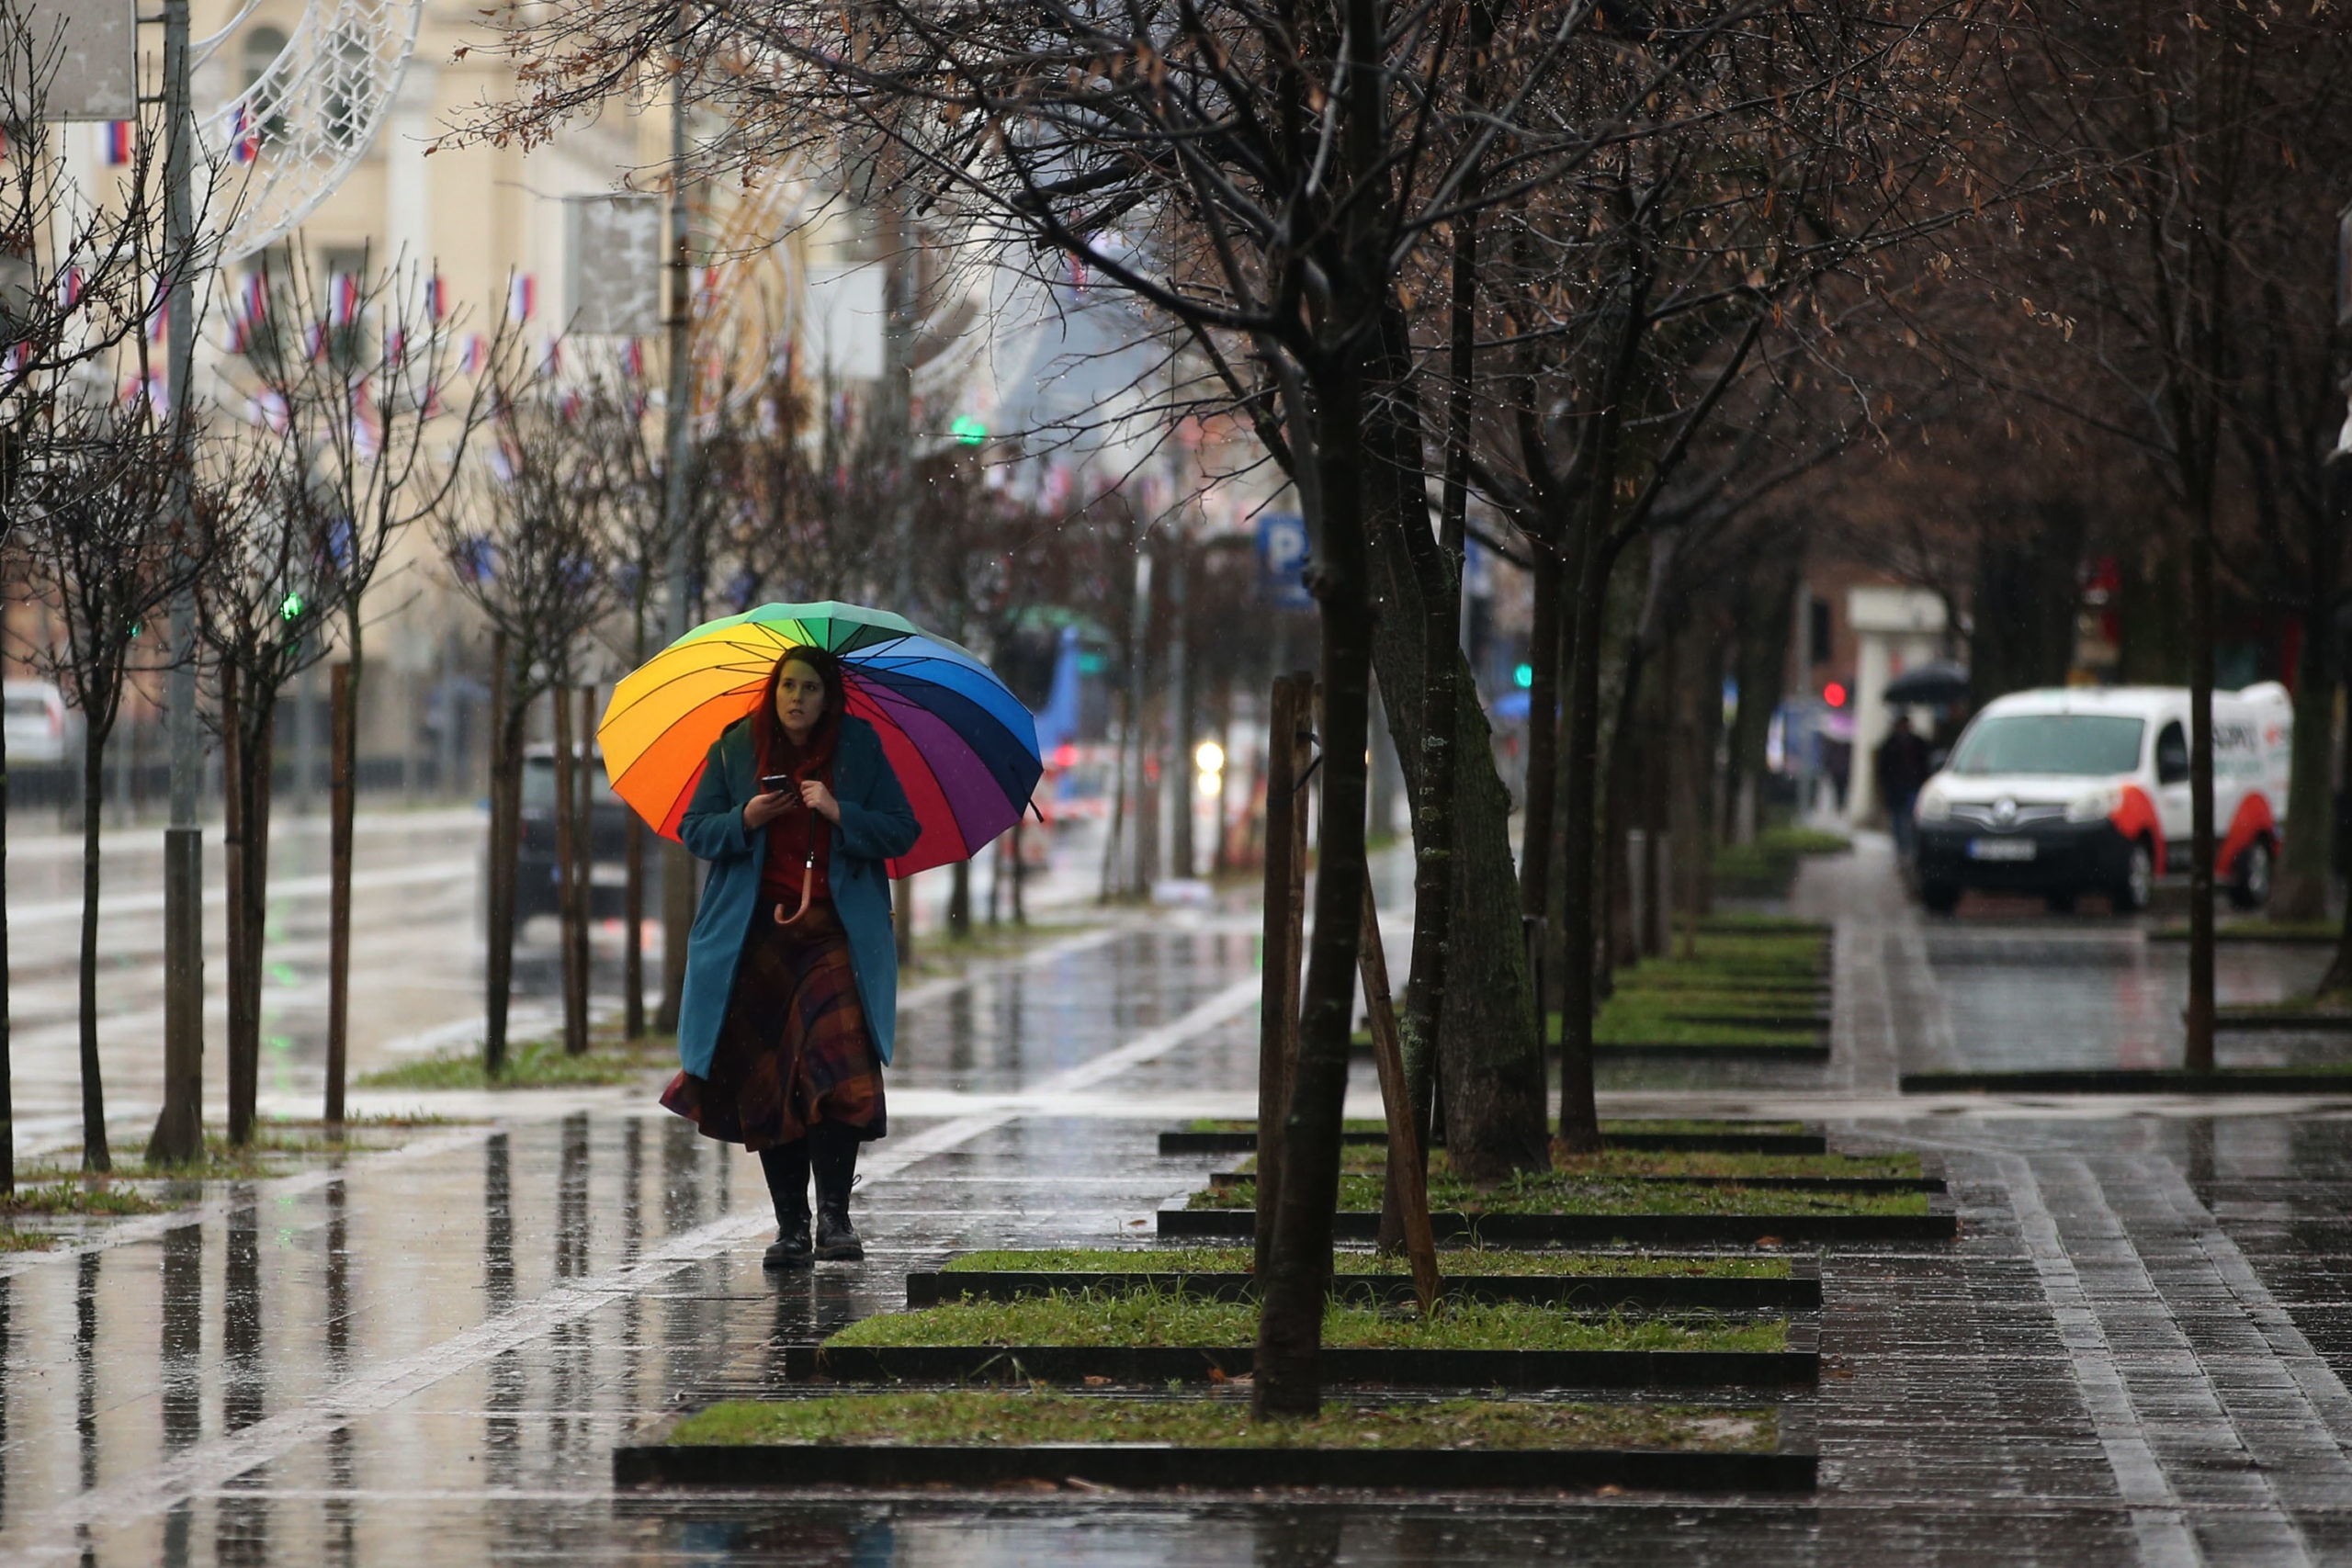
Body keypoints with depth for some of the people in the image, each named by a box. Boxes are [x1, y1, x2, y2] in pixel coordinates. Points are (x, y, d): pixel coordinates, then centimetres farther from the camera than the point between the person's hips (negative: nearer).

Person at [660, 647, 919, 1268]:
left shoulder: (859, 747, 5)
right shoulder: (736, 748, 8)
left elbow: (903, 832, 4)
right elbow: (693, 830, 10)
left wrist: (840, 813, -12)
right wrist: (746, 820, -9)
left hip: (835, 931, -2)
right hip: (754, 934, 2)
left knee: (835, 1067, -17)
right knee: (766, 1079, 1)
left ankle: (834, 1215, -13)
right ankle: (791, 1227, 8)